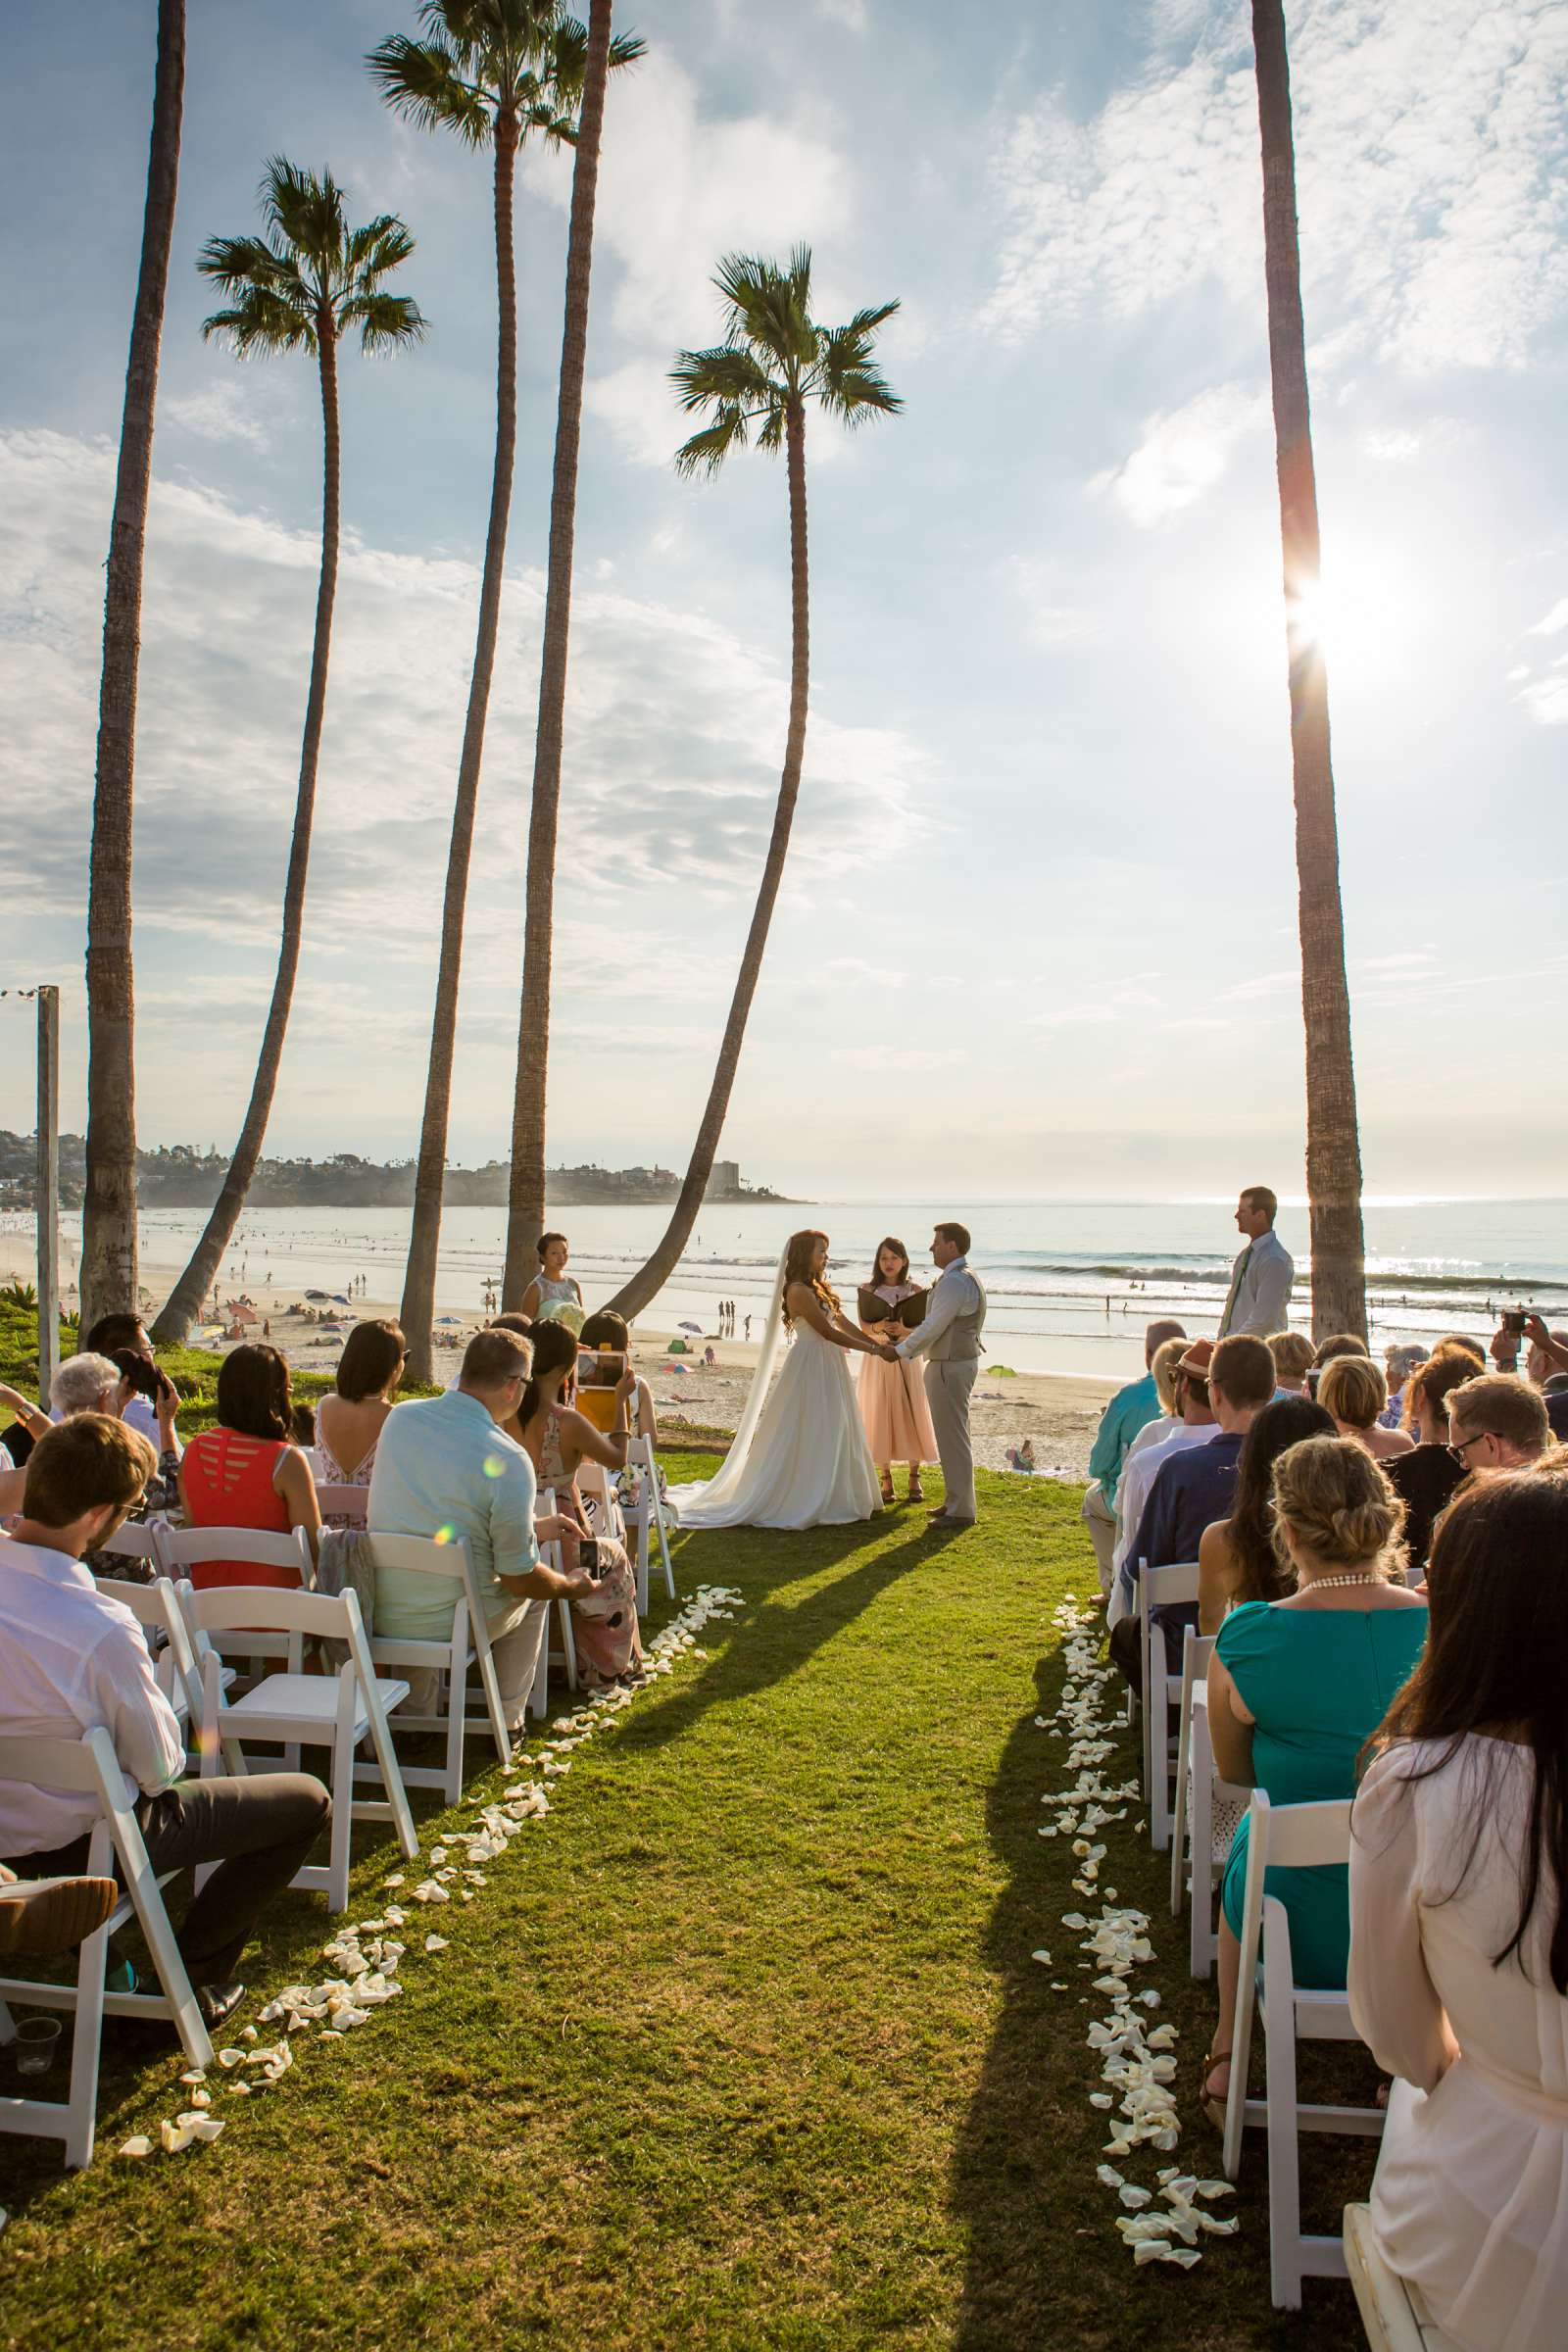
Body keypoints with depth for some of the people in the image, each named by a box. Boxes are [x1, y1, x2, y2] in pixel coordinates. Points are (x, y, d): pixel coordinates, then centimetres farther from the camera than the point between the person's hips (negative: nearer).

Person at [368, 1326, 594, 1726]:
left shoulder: (401, 1418, -4)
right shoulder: (508, 1460, -23)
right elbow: (520, 1579, -15)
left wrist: (533, 1527, 22)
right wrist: (572, 1587, 8)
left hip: (381, 1616, 5)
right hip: (451, 1626, -4)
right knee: (532, 1594, 25)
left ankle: (414, 1710, 38)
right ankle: (507, 1719, 32)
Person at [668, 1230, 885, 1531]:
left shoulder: (819, 1288, 14)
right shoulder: (799, 1291, -16)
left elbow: (845, 1324, 15)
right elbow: (828, 1332, -17)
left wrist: (878, 1344, 8)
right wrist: (872, 1349, -13)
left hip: (828, 1366, 10)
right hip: (810, 1366, -10)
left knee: (832, 1435, 12)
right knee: (803, 1436, -3)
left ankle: (825, 1501, 21)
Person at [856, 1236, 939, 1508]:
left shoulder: (914, 1290, 2)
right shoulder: (868, 1290, 2)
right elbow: (863, 1328, -3)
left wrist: (904, 1329, -21)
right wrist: (878, 1327, -24)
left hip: (907, 1360, 0)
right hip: (878, 1360, 0)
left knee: (912, 1416, -1)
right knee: (880, 1417, 0)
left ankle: (914, 1478, 11)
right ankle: (886, 1480, 10)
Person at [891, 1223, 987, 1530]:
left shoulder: (954, 1281, -20)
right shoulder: (966, 1277, 13)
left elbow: (933, 1327, -20)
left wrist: (901, 1350, -10)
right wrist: (910, 1332, 17)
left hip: (949, 1366, -11)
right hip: (960, 1360, 11)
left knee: (952, 1438, -3)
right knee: (952, 1435, 18)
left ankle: (961, 1510, 4)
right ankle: (956, 1501, 28)